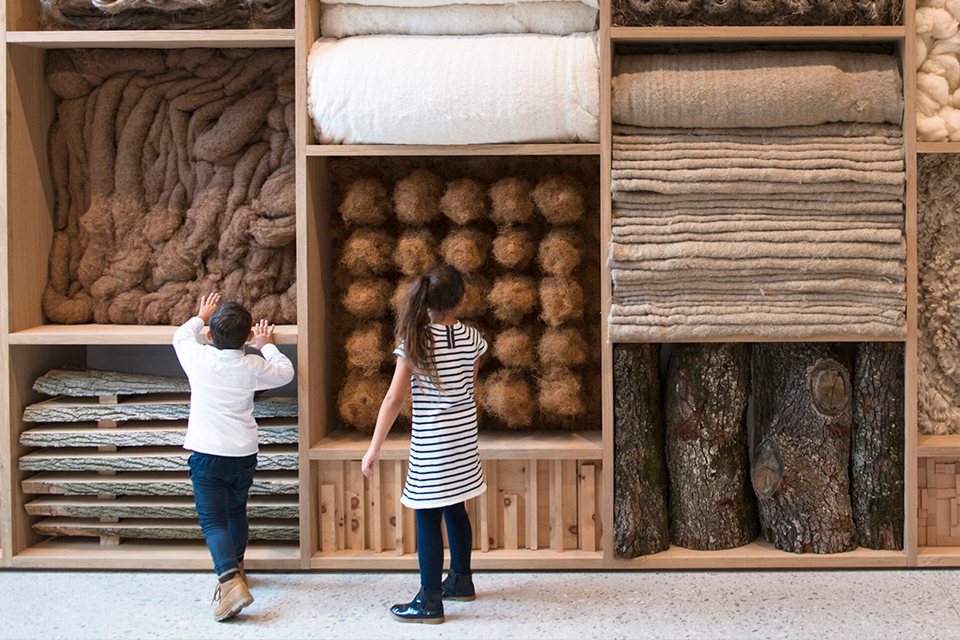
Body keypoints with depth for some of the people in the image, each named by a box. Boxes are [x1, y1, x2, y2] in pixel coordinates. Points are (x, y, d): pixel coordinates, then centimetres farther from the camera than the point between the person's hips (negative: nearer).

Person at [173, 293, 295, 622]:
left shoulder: (199, 359, -7)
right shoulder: (252, 366, -4)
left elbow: (181, 335, 16)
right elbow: (285, 372, 16)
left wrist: (201, 317, 34)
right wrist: (266, 345, 29)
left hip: (207, 455, -3)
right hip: (244, 453, 3)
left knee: (213, 521, -5)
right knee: (236, 511, 25)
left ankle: (231, 581, -24)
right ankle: (236, 566, 45)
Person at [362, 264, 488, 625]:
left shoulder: (414, 341, -13)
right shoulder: (471, 338, -1)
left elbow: (394, 399, -12)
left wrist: (374, 447, -8)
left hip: (430, 442, -5)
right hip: (464, 437, 6)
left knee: (428, 518, 0)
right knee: (455, 510, 19)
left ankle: (430, 602, 5)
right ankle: (461, 581, 33)